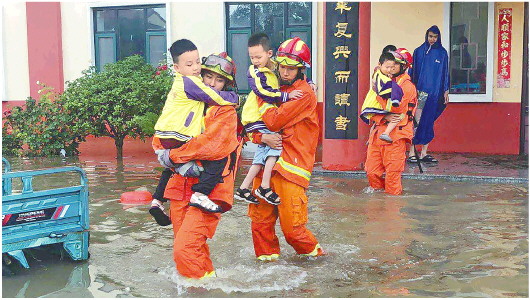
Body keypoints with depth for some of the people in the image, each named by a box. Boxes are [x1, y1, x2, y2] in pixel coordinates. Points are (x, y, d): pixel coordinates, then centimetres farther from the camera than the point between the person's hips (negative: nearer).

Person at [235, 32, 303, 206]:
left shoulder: (275, 68, 9)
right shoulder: (254, 72, -10)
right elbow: (264, 93, -23)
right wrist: (287, 96, -27)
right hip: (255, 118, -7)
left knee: (263, 150, 7)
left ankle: (243, 188, 14)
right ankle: (265, 187, -13)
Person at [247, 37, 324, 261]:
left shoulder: (304, 93, -8)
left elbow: (274, 121, -17)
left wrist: (262, 97, -3)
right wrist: (262, 137, -11)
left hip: (291, 164, -7)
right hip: (268, 161, 7)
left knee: (291, 226, -3)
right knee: (260, 218, 7)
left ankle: (312, 251, 24)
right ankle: (267, 254, 26)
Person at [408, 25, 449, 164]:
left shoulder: (442, 53, 10)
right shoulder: (418, 51, 5)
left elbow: (445, 73, 11)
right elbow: (412, 71, 4)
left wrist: (446, 91, 6)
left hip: (435, 92, 2)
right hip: (420, 90, -2)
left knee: (428, 122, 6)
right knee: (416, 121, -8)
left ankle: (424, 153, 11)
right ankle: (411, 153, -5)